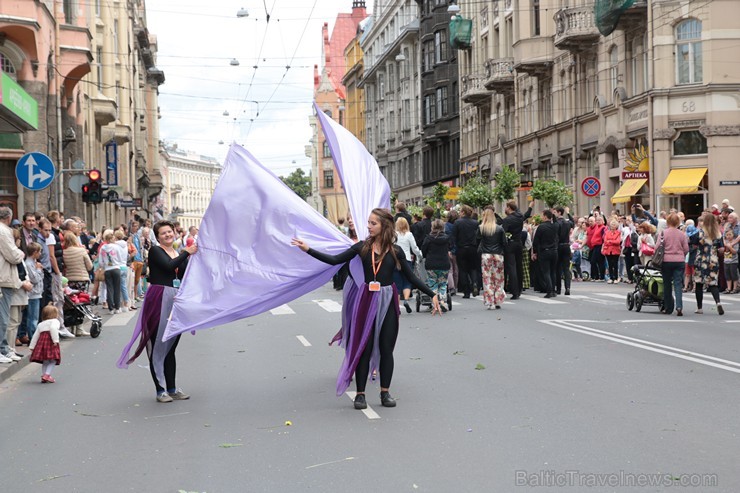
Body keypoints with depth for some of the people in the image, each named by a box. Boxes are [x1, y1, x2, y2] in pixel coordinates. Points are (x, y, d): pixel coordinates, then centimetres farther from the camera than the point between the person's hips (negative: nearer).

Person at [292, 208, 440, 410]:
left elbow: (411, 277, 5)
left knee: (386, 348, 6)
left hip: (387, 302, 0)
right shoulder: (363, 247, -1)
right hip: (367, 300, 0)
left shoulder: (395, 251, -1)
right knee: (364, 347, 0)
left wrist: (432, 295, -2)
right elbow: (335, 260, -5)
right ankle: (360, 394, 8)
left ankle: (385, 392, 17)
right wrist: (308, 249, -12)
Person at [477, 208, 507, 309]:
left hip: (486, 255, -1)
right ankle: (497, 302, 10)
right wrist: (503, 252, 12)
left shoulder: (481, 228, -3)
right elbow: (504, 243, 1)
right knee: (498, 279, 9)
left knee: (487, 279, 2)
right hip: (498, 255, 1)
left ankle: (489, 302, -2)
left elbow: (477, 241, 1)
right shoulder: (500, 229, -1)